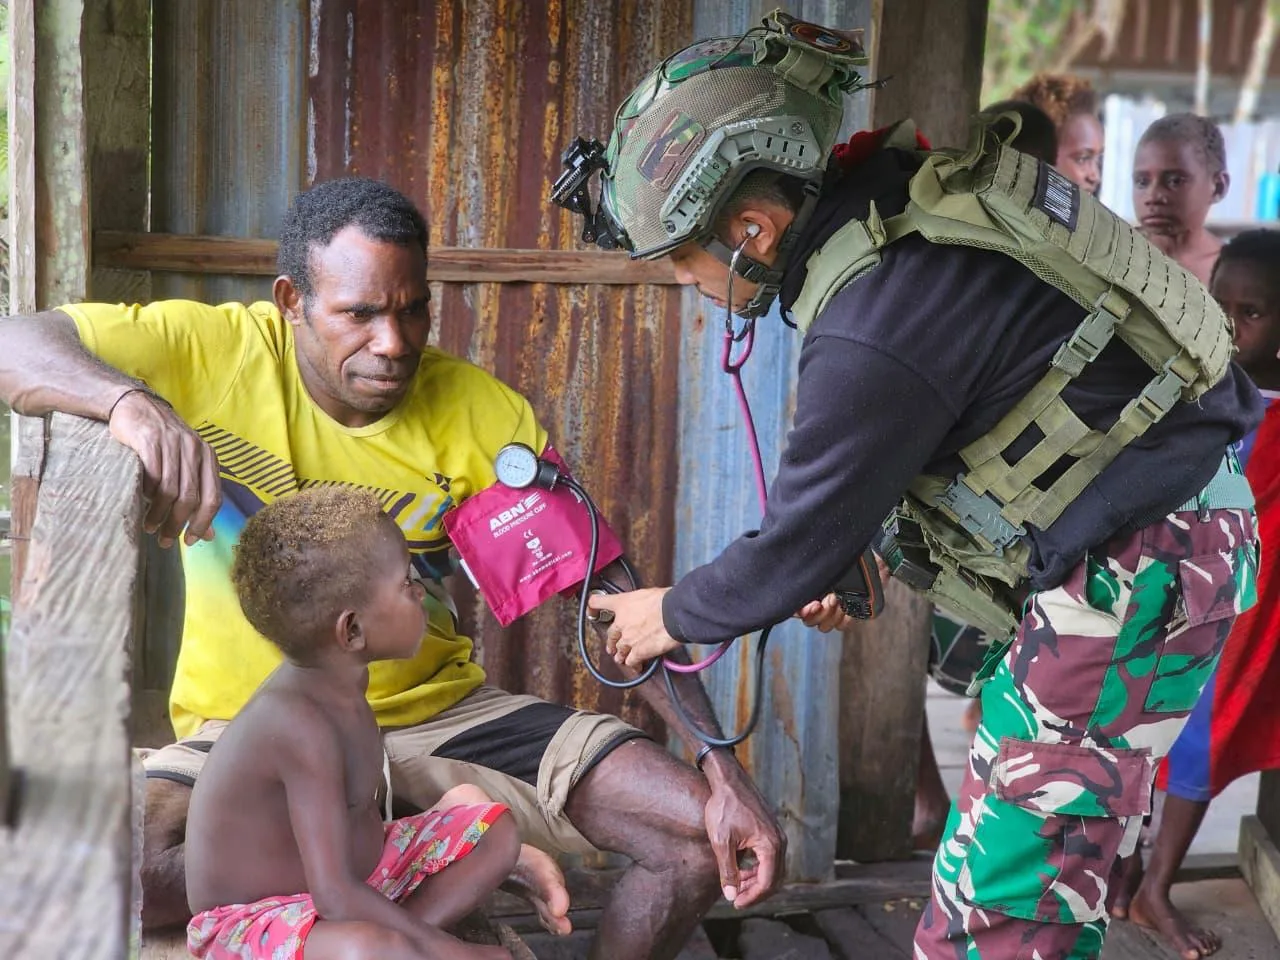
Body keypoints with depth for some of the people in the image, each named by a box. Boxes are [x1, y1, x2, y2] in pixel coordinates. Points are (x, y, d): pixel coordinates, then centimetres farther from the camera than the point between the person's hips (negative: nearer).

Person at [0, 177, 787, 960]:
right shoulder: (216, 351, -12)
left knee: (707, 833, -13)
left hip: (441, 713, 2)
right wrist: (131, 399, -41)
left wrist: (723, 766, -19)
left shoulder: (480, 413, -9)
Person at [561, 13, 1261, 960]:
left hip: (1138, 569, -9)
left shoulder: (874, 332, -28)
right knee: (1052, 868, 16)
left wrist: (674, 616, 4)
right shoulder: (877, 197, -1)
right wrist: (841, 554, 14)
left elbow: (799, 547, -14)